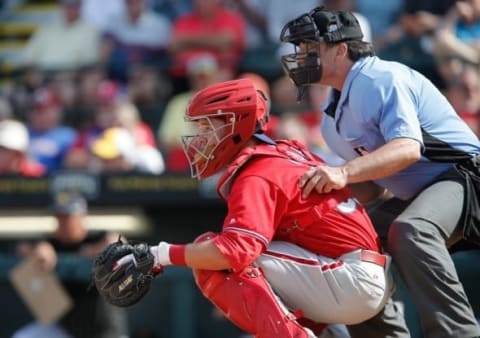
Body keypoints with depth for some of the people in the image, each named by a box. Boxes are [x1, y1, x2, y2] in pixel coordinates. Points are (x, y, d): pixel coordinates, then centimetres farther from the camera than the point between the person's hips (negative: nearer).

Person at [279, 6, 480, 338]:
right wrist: (324, 184, -5)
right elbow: (372, 187, 12)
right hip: (412, 196, 10)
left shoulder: (380, 79, -16)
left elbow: (408, 148, -31)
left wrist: (344, 172, -42)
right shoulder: (334, 117, 12)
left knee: (410, 231, -36)